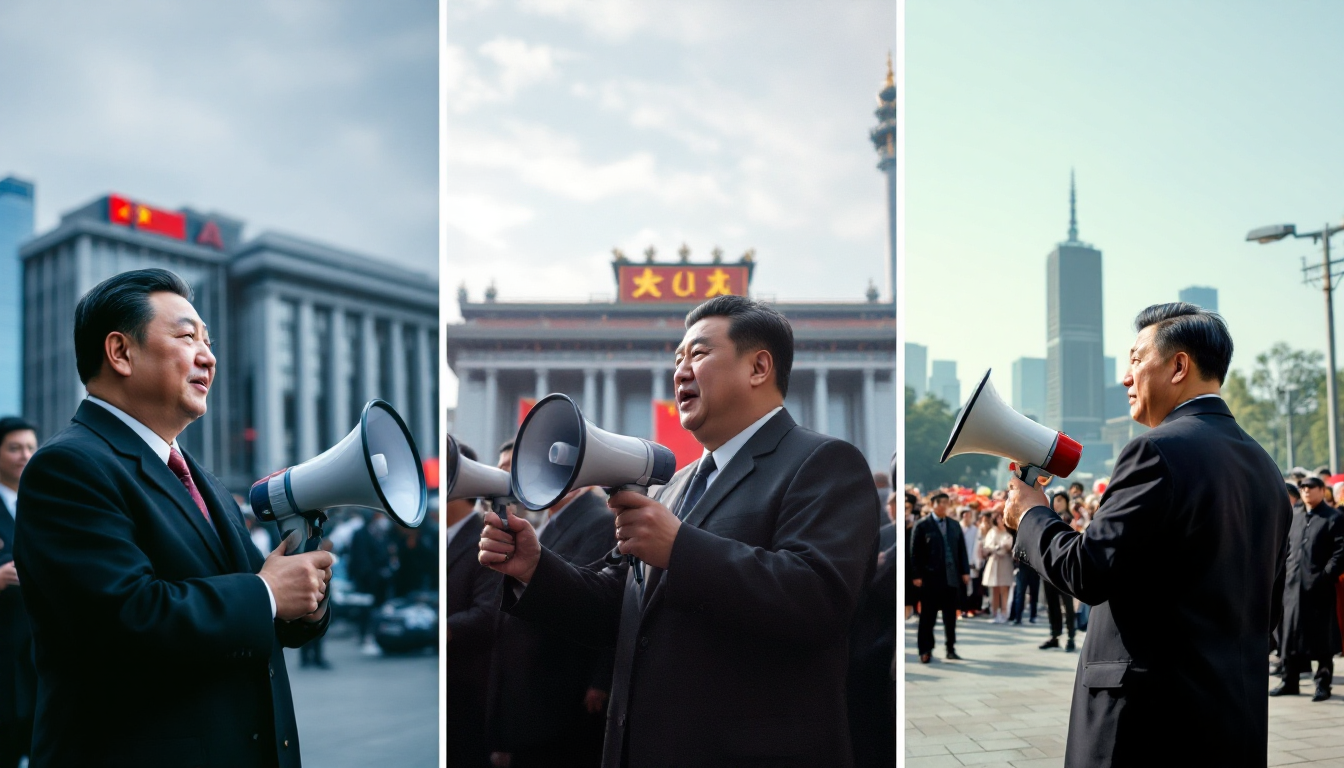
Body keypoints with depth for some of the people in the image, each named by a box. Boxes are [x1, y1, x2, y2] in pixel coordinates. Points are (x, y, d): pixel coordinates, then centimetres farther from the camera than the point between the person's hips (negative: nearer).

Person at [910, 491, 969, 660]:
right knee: (927, 617, 1)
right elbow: (915, 553, -4)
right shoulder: (922, 526, -2)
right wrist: (917, 575, -10)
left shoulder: (955, 525, 12)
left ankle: (951, 648, 18)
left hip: (952, 578, 4)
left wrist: (965, 571, 6)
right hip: (930, 578, -4)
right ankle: (925, 651, 6)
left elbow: (961, 550, 13)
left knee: (950, 616, 9)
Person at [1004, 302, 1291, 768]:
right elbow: (1269, 604, 17)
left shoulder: (1159, 451, -14)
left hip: (1152, 718, -8)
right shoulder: (1263, 465, 13)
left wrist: (1031, 516, -2)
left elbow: (1088, 573, -18)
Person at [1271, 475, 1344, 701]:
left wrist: (1326, 576, -17)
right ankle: (1289, 681, 17)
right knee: (1290, 634, 8)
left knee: (1321, 638, 0)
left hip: (1319, 587, -6)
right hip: (1293, 585, 6)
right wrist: (1284, 572, 8)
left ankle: (1323, 684, 8)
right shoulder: (1294, 516, 17)